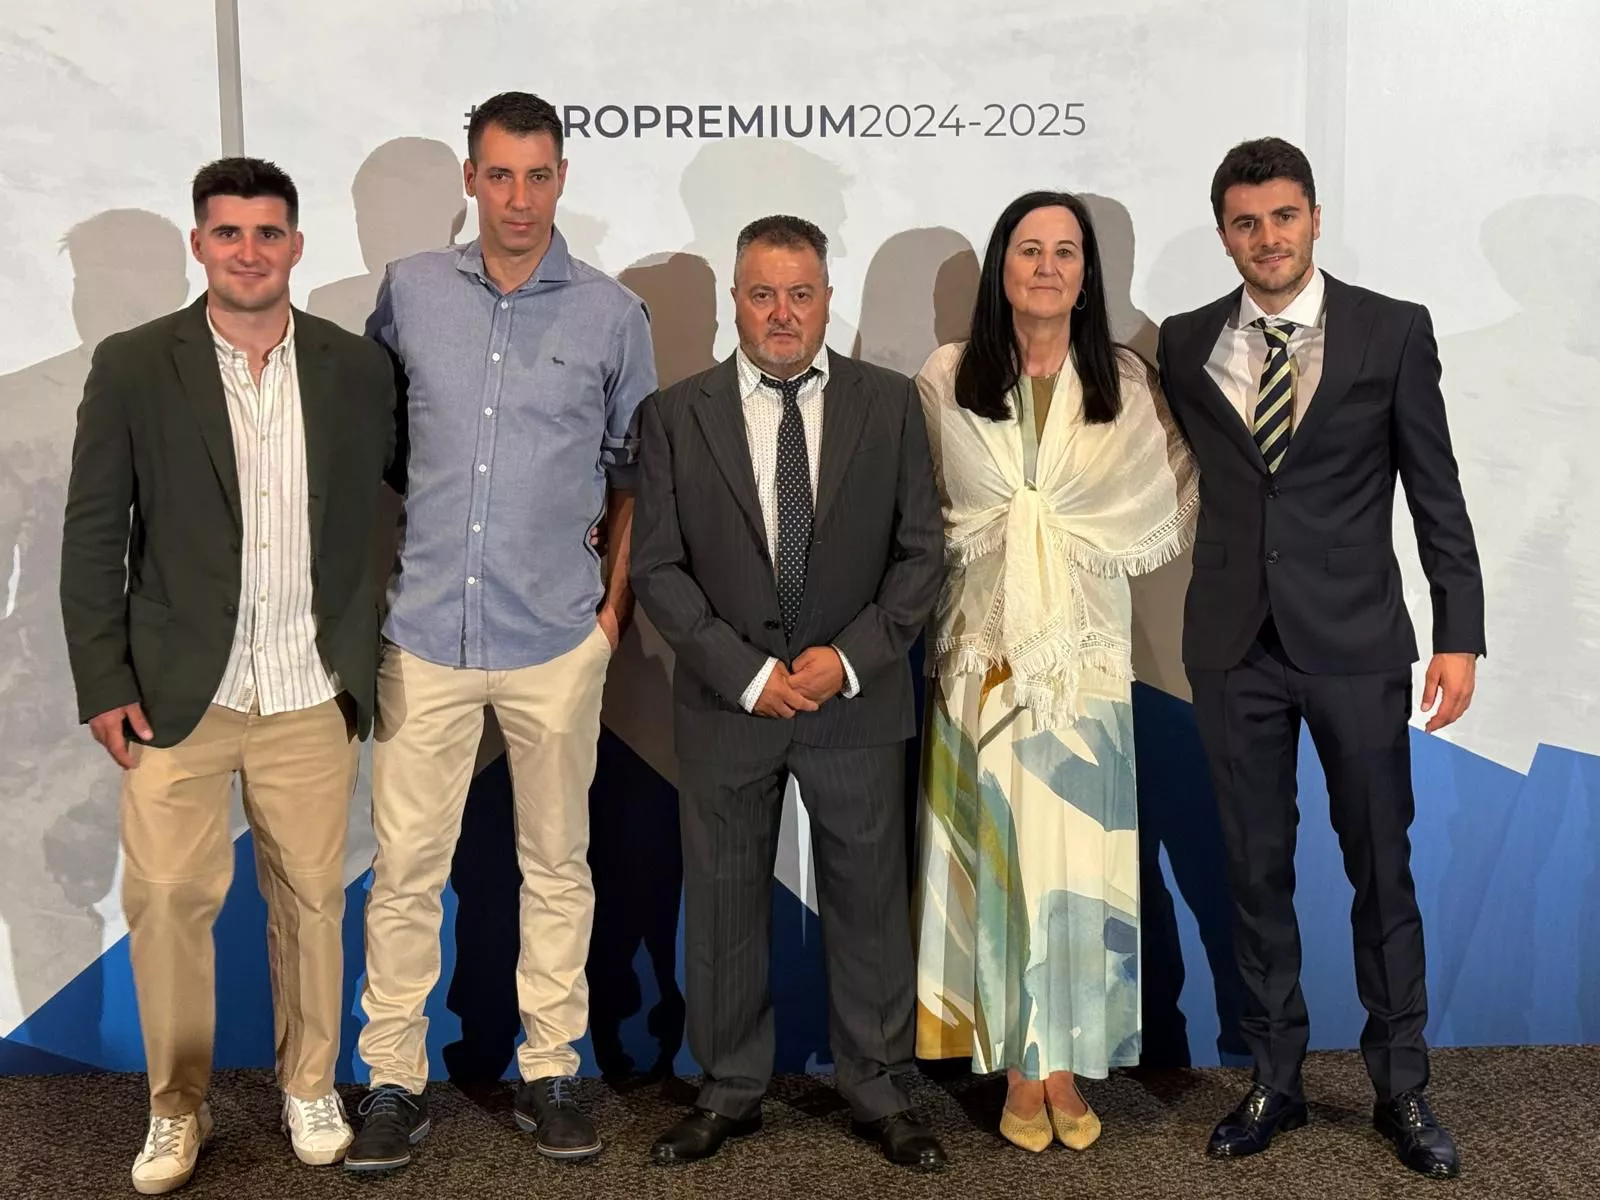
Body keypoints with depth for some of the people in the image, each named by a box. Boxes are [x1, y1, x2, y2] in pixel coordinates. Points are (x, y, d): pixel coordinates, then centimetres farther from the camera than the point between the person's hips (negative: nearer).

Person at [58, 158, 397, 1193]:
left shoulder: (358, 369, 2)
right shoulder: (134, 367, -2)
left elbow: (387, 518, 8)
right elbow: (94, 533, 0)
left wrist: (374, 663, 6)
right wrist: (103, 682, -4)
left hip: (313, 694, 1)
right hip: (178, 694, -1)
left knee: (312, 897, 9)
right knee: (166, 900, 2)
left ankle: (310, 1086, 28)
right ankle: (177, 1108, 21)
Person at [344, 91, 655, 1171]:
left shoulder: (613, 314, 1)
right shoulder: (410, 291, 4)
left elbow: (634, 468, 9)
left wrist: (619, 594, 2)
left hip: (557, 638, 0)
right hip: (426, 630, 1)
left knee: (557, 862, 9)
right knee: (405, 866, 3)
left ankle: (550, 1072, 23)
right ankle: (395, 1080, 17)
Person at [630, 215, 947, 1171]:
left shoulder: (890, 403, 2)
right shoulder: (677, 415, 1)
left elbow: (919, 554, 1)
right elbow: (659, 568, -3)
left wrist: (850, 658, -11)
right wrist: (745, 673, -11)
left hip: (858, 699, 0)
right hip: (727, 703, 0)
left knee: (871, 902, 9)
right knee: (724, 905, 10)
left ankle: (881, 1092, 26)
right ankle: (731, 1092, 27)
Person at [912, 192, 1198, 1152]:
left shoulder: (1126, 382, 2)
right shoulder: (946, 379, 0)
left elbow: (1170, 501, 10)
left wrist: (1088, 549, 1)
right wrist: (978, 540, 0)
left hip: (1086, 651, 1)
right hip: (983, 649, 0)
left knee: (1078, 853, 3)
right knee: (997, 849, 3)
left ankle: (1067, 1064, 16)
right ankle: (1016, 1065, 14)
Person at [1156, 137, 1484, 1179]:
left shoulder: (1393, 331, -1)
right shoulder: (1185, 345, 5)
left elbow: (1437, 494, -1)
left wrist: (1460, 635, -4)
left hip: (1356, 640, -2)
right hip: (1235, 644, 2)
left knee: (1382, 868, 7)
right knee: (1257, 870, 10)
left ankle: (1403, 1087, 23)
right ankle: (1276, 1081, 24)